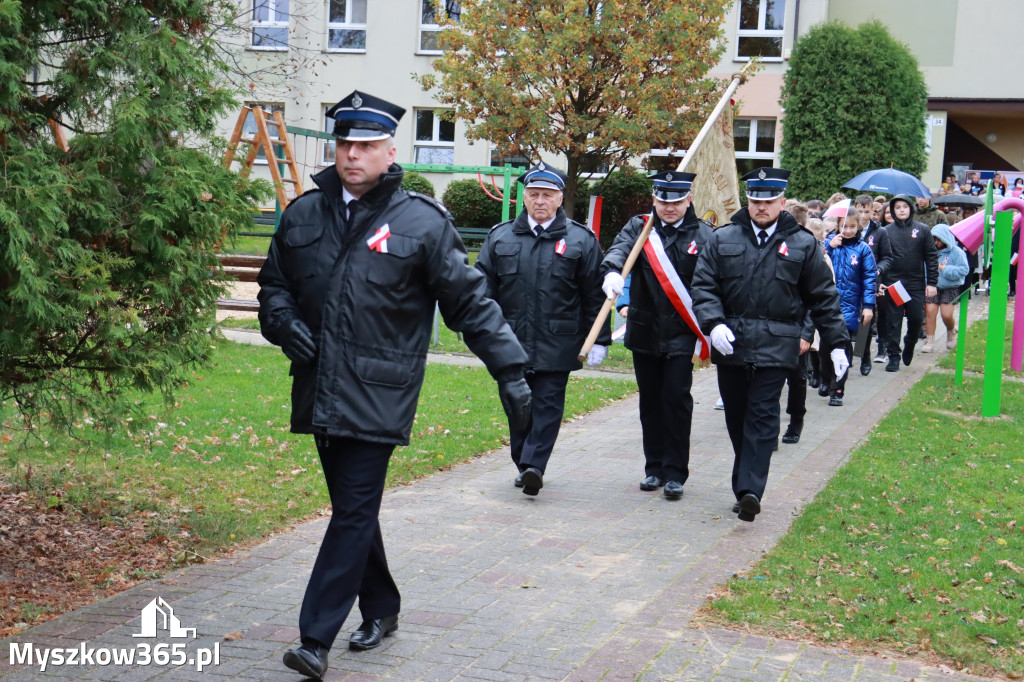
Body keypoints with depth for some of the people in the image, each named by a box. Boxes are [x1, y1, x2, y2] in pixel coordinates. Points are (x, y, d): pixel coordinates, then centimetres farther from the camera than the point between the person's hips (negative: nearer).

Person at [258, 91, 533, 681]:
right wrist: (283, 323, -2)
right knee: (351, 508, 16)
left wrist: (511, 371, -8)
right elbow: (274, 284, 20)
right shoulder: (304, 214, 7)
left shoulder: (422, 223, -6)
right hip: (320, 393, 5)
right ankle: (381, 609, 35)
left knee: (354, 513, -6)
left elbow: (472, 303, -4)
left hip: (377, 397, -5)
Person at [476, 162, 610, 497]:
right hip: (512, 341, 3)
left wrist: (599, 340, 1)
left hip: (557, 344, -2)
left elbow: (595, 295, 4)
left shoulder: (581, 240, 4)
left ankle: (533, 466, -10)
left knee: (547, 405, -7)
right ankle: (523, 465, 19)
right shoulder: (500, 237, 9)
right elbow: (484, 288, 10)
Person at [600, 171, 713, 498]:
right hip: (645, 331, 3)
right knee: (650, 400, 10)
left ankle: (675, 473, 4)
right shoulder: (639, 227, 5)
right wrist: (612, 271, -37)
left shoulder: (703, 235, 0)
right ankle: (654, 468, 22)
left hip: (682, 333, -3)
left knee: (676, 398, -6)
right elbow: (620, 248, -15)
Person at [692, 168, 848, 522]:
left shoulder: (802, 244, 5)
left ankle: (749, 490, -14)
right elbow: (703, 286, 4)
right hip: (730, 343, 3)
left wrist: (837, 343, 6)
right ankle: (747, 484, 23)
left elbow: (823, 297, 9)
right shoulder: (723, 239, 7)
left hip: (775, 346, -2)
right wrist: (714, 323, -14)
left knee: (762, 416, -9)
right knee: (736, 417, 10)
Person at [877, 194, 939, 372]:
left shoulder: (922, 230, 5)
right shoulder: (886, 231, 4)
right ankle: (893, 356, 8)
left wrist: (932, 282, 0)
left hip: (916, 284, 0)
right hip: (892, 284, 0)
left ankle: (910, 344, 31)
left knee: (916, 317, 2)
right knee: (893, 321, 0)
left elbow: (931, 257, 6)